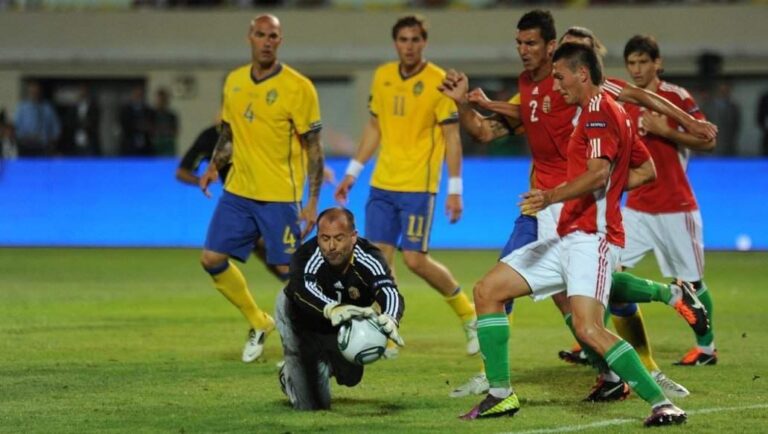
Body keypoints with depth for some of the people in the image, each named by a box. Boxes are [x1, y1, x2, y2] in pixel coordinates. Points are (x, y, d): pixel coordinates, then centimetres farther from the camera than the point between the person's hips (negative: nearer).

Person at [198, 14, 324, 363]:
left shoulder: (298, 87, -10)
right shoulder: (234, 81, 7)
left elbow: (313, 147, -9)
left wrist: (312, 202, -12)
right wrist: (213, 167, 5)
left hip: (280, 196, -6)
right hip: (237, 191, 6)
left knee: (287, 269, -5)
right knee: (212, 259, 2)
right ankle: (259, 324, 21)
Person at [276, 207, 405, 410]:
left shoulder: (368, 258, -30)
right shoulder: (307, 257, -36)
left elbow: (389, 291, -47)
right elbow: (303, 289, -57)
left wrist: (389, 319, -72)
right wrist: (332, 310, -78)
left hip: (348, 331, 3)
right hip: (308, 329, -3)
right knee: (311, 405, -2)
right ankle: (290, 375, 32)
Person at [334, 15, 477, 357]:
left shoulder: (438, 82, -9)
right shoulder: (382, 77, 8)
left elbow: (452, 137, -8)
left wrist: (455, 190, -12)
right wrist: (353, 172, 17)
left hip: (418, 186, -5)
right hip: (382, 184, 6)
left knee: (415, 259, -8)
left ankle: (469, 317, 11)